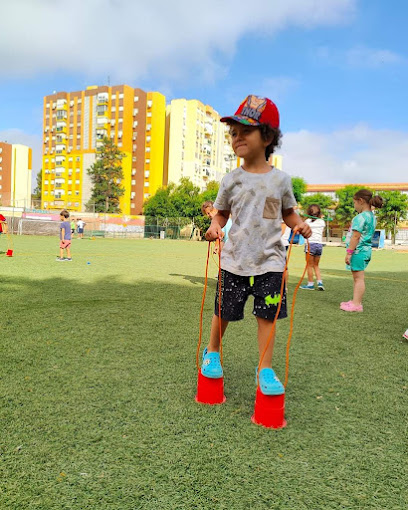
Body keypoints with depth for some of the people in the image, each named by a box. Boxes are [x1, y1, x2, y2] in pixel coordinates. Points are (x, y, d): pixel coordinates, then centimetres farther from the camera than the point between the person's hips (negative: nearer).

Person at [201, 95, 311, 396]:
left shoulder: (280, 179, 1)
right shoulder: (232, 180, 1)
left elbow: (288, 212, 12)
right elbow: (222, 212, 9)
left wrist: (300, 225, -9)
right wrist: (215, 226, -12)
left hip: (269, 260, 0)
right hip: (235, 260, 1)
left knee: (267, 315, 3)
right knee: (224, 311, 12)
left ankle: (266, 369, 19)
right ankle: (212, 352, 39)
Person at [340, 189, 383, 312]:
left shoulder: (360, 217, -17)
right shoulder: (372, 217, 14)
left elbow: (356, 236, -21)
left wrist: (349, 252, -18)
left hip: (359, 250, -10)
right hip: (367, 249, 10)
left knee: (358, 277, -5)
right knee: (357, 277, 16)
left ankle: (356, 304, -1)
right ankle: (356, 301, 23)